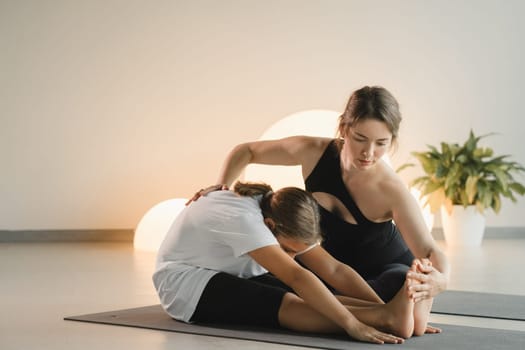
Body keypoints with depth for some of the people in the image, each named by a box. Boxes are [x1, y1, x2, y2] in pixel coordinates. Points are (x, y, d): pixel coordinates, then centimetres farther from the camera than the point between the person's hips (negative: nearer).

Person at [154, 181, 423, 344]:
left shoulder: (283, 217, -9)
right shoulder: (242, 219, -34)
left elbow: (335, 270, -15)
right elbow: (296, 277, -44)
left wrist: (386, 309, -27)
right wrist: (352, 324, -50)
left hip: (231, 277, 8)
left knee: (316, 299, -20)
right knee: (286, 305, -33)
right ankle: (387, 318, -48)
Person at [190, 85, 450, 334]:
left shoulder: (391, 190, -32)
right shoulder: (313, 152, -23)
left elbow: (429, 250, -36)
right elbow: (246, 151, -6)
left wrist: (440, 279, -59)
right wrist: (223, 187, -22)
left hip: (386, 268, -4)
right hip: (335, 266, 4)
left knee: (405, 283, -37)